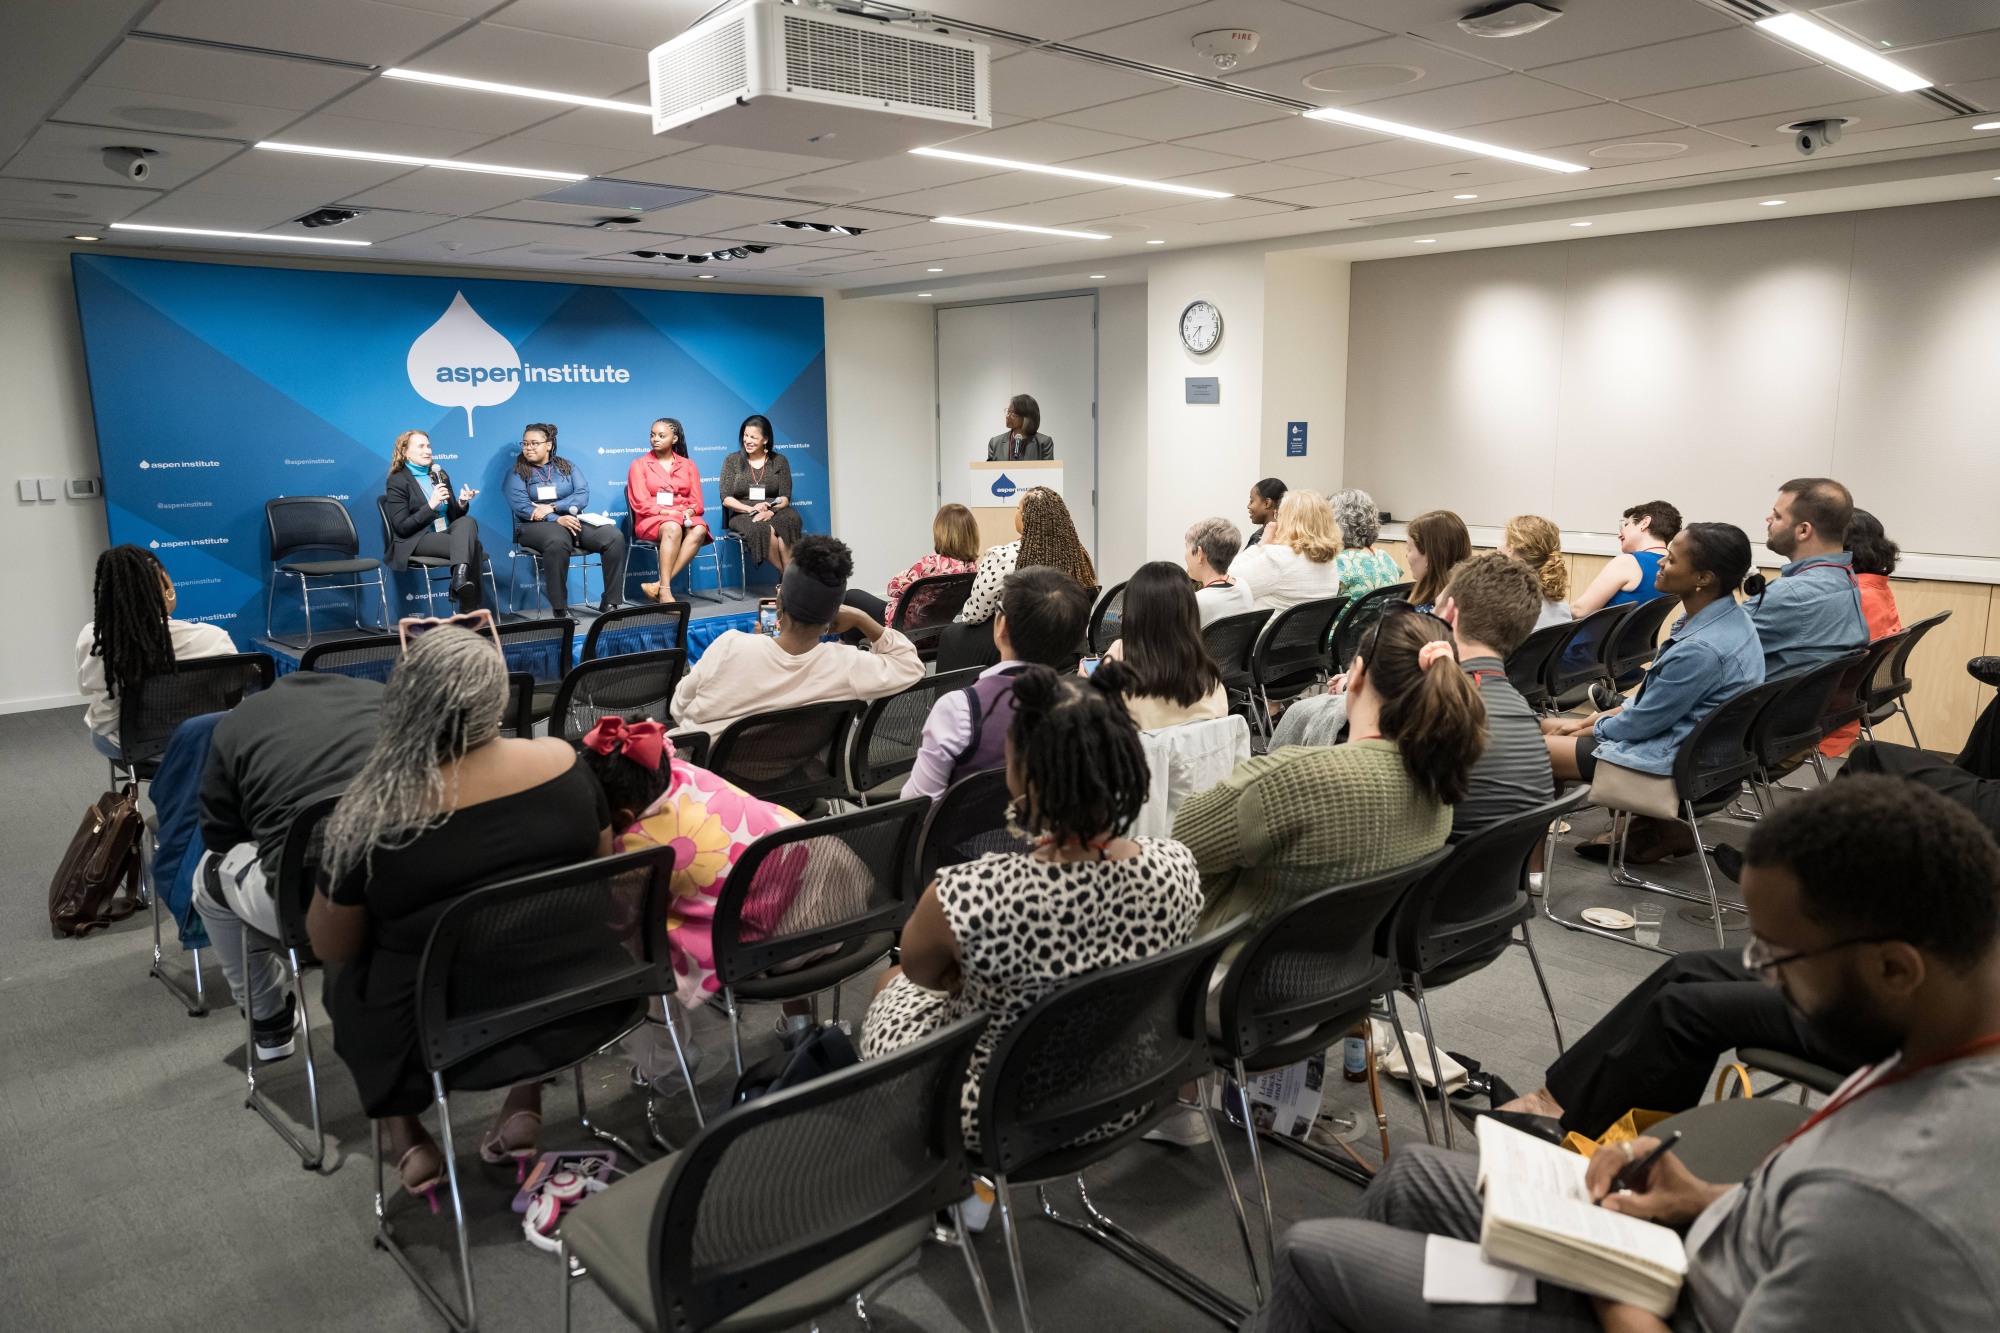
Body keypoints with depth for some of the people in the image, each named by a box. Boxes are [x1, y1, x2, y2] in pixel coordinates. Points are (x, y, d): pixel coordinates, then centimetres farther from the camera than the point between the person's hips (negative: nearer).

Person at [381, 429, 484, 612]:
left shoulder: (440, 475, 18)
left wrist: (461, 504, -3)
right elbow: (401, 527, -10)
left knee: (468, 521, -31)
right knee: (472, 545, -31)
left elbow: (454, 515, 21)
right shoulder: (397, 482, -1)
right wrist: (431, 505, -19)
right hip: (416, 541, -6)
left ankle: (461, 577, -48)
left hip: (447, 533, 6)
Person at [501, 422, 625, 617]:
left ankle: (610, 603, -21)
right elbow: (521, 506, -8)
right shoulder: (516, 473, 7)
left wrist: (552, 507, -15)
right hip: (536, 525, -3)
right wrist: (557, 519, -20)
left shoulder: (567, 467, 16)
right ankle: (559, 609, -35)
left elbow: (583, 496, 1)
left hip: (573, 520, 4)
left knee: (614, 536, -24)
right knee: (558, 541, -41)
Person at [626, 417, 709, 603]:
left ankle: (658, 586, -39)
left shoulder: (688, 465, 17)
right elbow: (641, 504, -3)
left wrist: (688, 512, -14)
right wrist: (668, 512, -16)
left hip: (683, 518, 3)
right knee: (673, 528, -39)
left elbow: (696, 502, 10)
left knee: (699, 530, -34)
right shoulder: (639, 464, 8)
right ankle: (665, 590, -43)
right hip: (651, 520, -3)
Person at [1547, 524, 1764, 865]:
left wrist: (1590, 729, -1)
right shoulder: (1725, 616, 1)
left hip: (1674, 758, -10)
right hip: (1676, 729, 10)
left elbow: (1643, 723, -19)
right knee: (1545, 726, 16)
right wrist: (1604, 715, 9)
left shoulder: (1703, 649, -30)